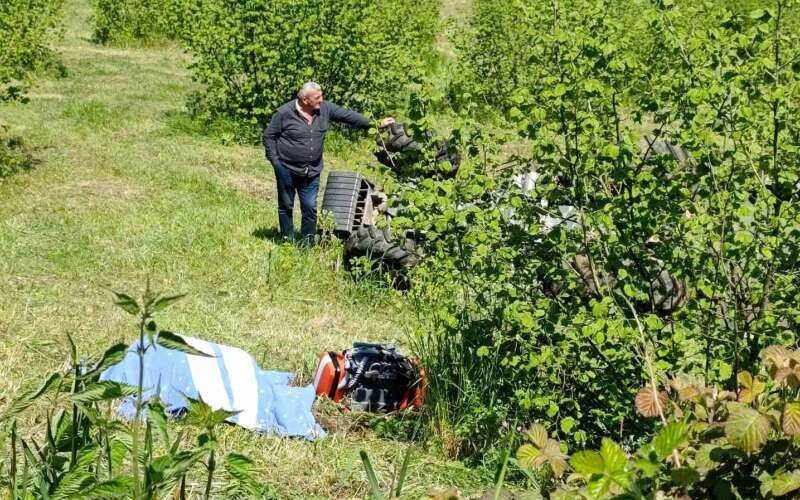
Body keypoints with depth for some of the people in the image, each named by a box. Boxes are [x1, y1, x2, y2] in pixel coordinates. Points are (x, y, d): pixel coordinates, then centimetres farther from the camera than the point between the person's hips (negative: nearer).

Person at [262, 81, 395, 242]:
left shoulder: (325, 109, -2)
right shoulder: (284, 113, -12)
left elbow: (348, 115, 1)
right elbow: (269, 136, -4)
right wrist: (275, 161, -9)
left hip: (311, 172, 3)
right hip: (287, 170, -3)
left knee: (310, 207, 4)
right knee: (286, 206, 8)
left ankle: (307, 241, 16)